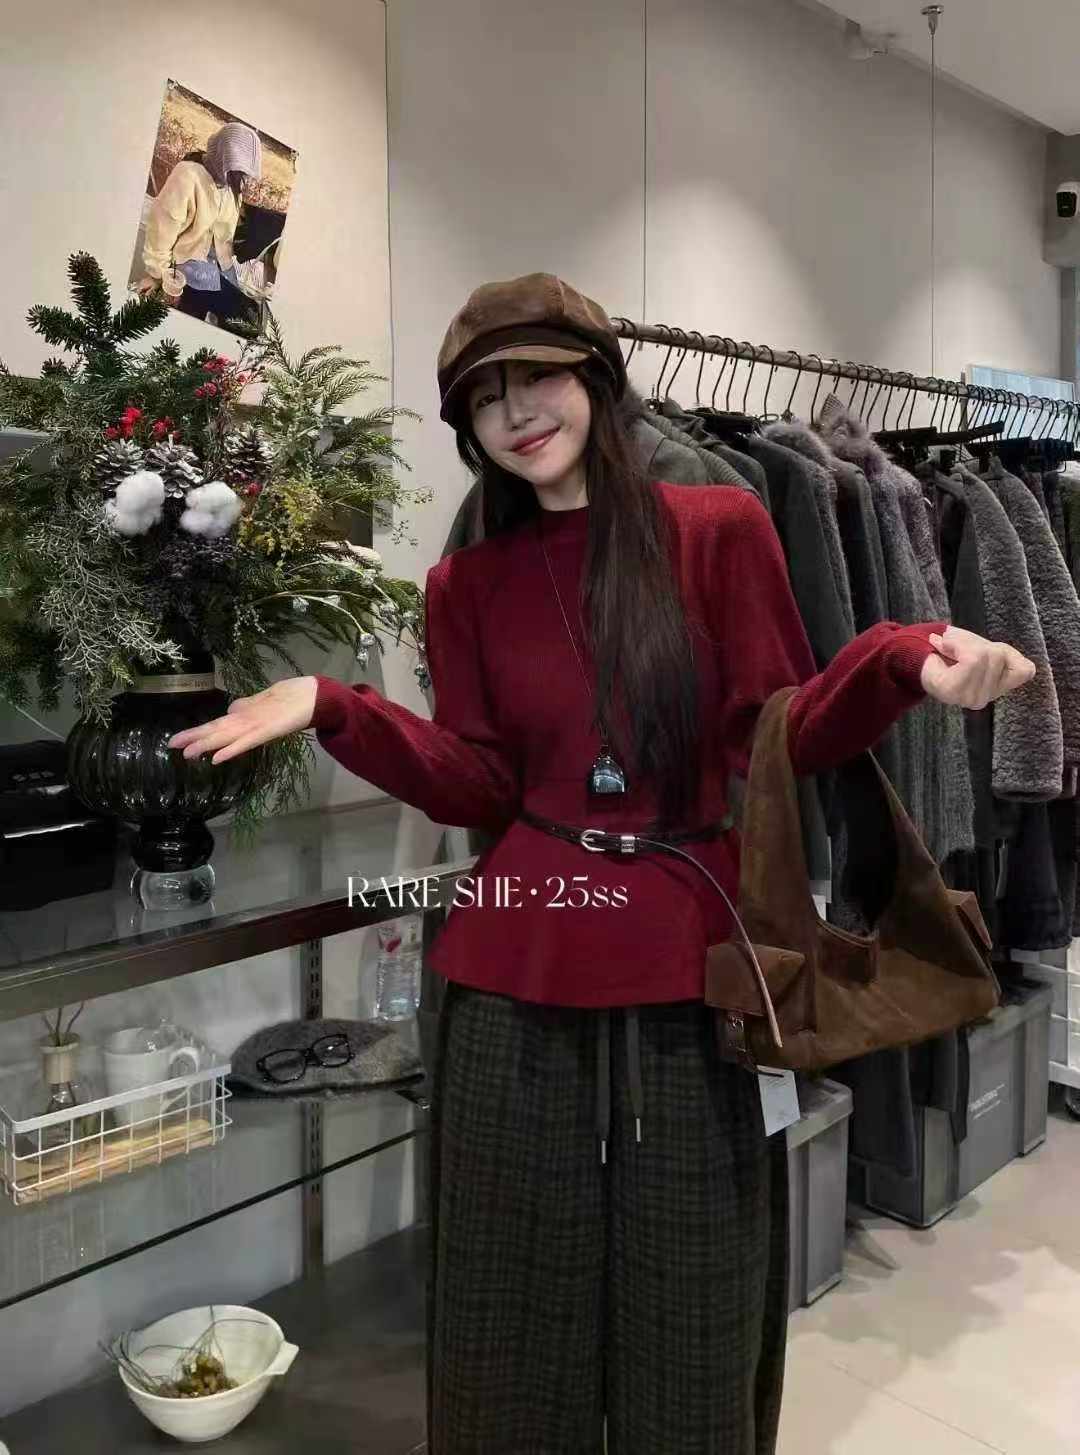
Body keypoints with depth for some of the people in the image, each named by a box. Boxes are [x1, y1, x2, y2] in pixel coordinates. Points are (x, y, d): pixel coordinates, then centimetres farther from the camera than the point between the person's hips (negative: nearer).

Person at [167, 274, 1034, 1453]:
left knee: (692, 1318, 15)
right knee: (524, 1310, 16)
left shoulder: (720, 527, 2)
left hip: (692, 970, -1)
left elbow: (785, 735, -2)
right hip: (519, 983, 2)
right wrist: (332, 709, -10)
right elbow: (478, 783, 1)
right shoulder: (465, 584, 8)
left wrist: (903, 659, -19)